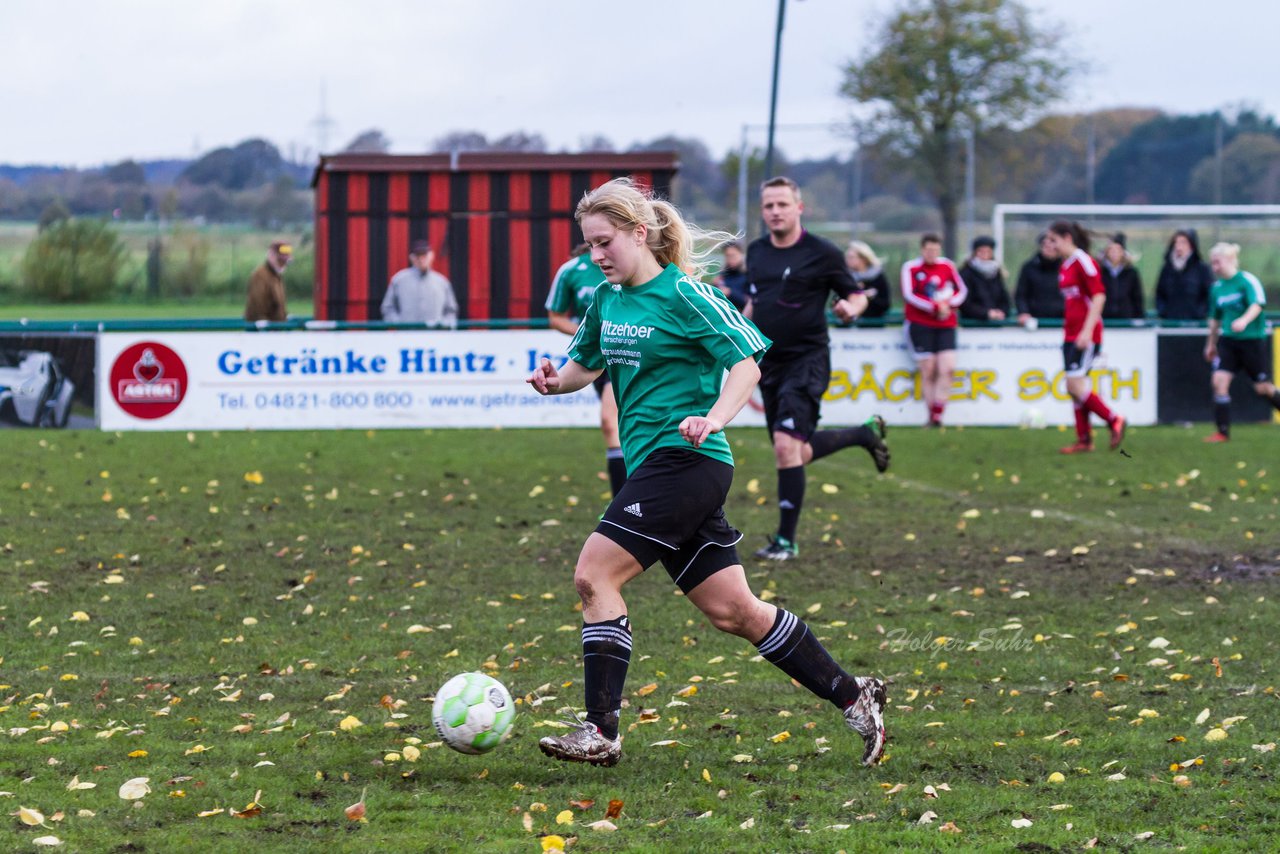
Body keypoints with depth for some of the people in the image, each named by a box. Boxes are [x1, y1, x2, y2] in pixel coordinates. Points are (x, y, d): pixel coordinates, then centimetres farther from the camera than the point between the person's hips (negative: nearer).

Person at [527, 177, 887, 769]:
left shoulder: (683, 293, -9)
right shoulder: (607, 298, 14)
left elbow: (747, 360, -11)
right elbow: (585, 363, 27)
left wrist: (713, 418, -27)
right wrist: (555, 381, 5)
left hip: (685, 460, -9)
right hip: (652, 467, 9)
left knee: (594, 574, -16)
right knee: (732, 610, 9)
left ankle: (600, 732, -14)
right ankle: (854, 698, 18)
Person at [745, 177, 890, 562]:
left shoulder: (822, 253, -8)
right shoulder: (756, 252, 9)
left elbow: (857, 295, -1)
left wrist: (851, 307, -23)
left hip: (807, 360, -7)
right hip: (769, 363, 7)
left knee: (787, 446, -20)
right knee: (796, 454, 11)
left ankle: (786, 541, -11)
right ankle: (866, 433, 38)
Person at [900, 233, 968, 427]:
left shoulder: (947, 266, 9)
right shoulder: (911, 268, -1)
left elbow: (962, 290, 13)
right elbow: (909, 295, -9)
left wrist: (949, 304, -7)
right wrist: (935, 307, -16)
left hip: (945, 325, 3)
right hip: (920, 325, -3)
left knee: (948, 368, -12)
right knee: (928, 372, -7)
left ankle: (937, 415, -8)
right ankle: (931, 417, 0)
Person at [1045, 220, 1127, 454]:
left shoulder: (1083, 262, -12)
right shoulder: (1064, 266, 15)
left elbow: (1099, 296, -17)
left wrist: (1087, 330, -22)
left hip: (1086, 335, -9)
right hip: (1071, 335, 9)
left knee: (1075, 384, -14)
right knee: (1073, 387, 5)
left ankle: (1114, 420, 0)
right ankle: (1084, 439, 9)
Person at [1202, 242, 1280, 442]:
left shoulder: (1247, 280, -10)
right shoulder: (1217, 287, 9)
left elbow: (1257, 304, -25)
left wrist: (1244, 321, -43)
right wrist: (1211, 344, 28)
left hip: (1252, 339, -5)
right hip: (1227, 341, 5)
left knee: (1263, 388, 1)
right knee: (1219, 380, -12)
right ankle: (1223, 432, -8)